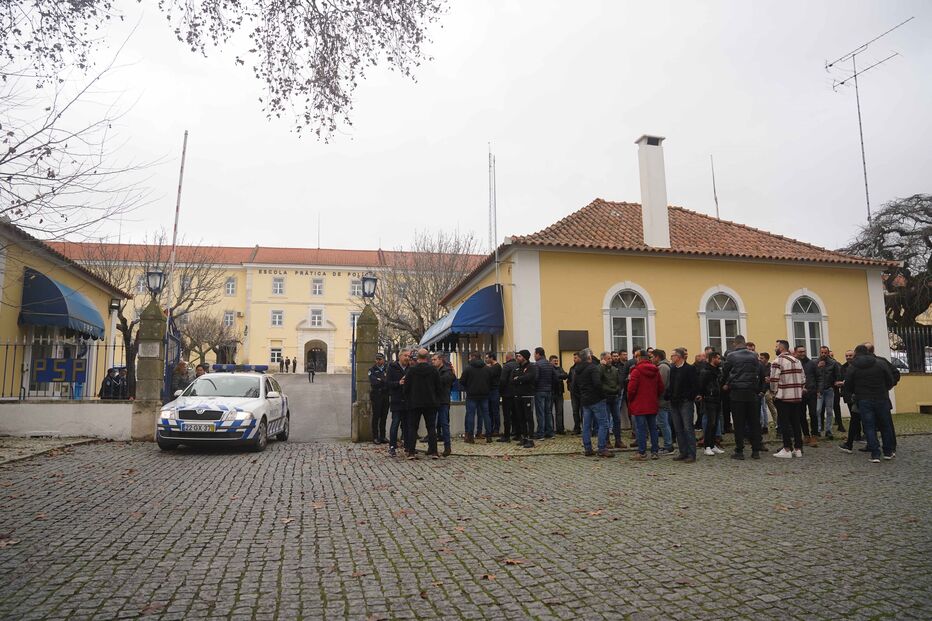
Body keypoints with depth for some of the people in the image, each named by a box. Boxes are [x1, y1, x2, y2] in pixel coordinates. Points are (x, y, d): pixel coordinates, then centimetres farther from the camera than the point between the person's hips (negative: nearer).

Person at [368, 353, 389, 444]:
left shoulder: (388, 369, 9)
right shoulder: (372, 369, 2)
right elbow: (373, 381, -12)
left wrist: (380, 380, -11)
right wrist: (384, 381, -13)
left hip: (386, 395, 3)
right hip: (376, 396, -3)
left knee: (384, 417, 7)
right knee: (376, 417, -1)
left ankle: (382, 436, 15)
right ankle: (375, 437, 5)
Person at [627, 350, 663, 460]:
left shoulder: (636, 371, -13)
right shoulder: (656, 371, 6)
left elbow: (631, 388, -16)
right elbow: (661, 388, 8)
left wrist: (630, 400, 0)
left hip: (639, 405, -6)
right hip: (652, 405, 6)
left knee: (641, 429, -2)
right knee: (653, 428, 12)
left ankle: (642, 453, 1)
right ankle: (654, 451, 16)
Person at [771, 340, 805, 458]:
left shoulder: (777, 361, -11)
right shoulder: (797, 360, 12)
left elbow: (774, 379, -15)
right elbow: (803, 379, 12)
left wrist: (773, 392, -2)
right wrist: (798, 390, 19)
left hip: (783, 397, -7)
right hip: (797, 397, 7)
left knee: (784, 423, -2)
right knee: (796, 423, 11)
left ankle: (787, 449, -2)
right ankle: (798, 449, 15)